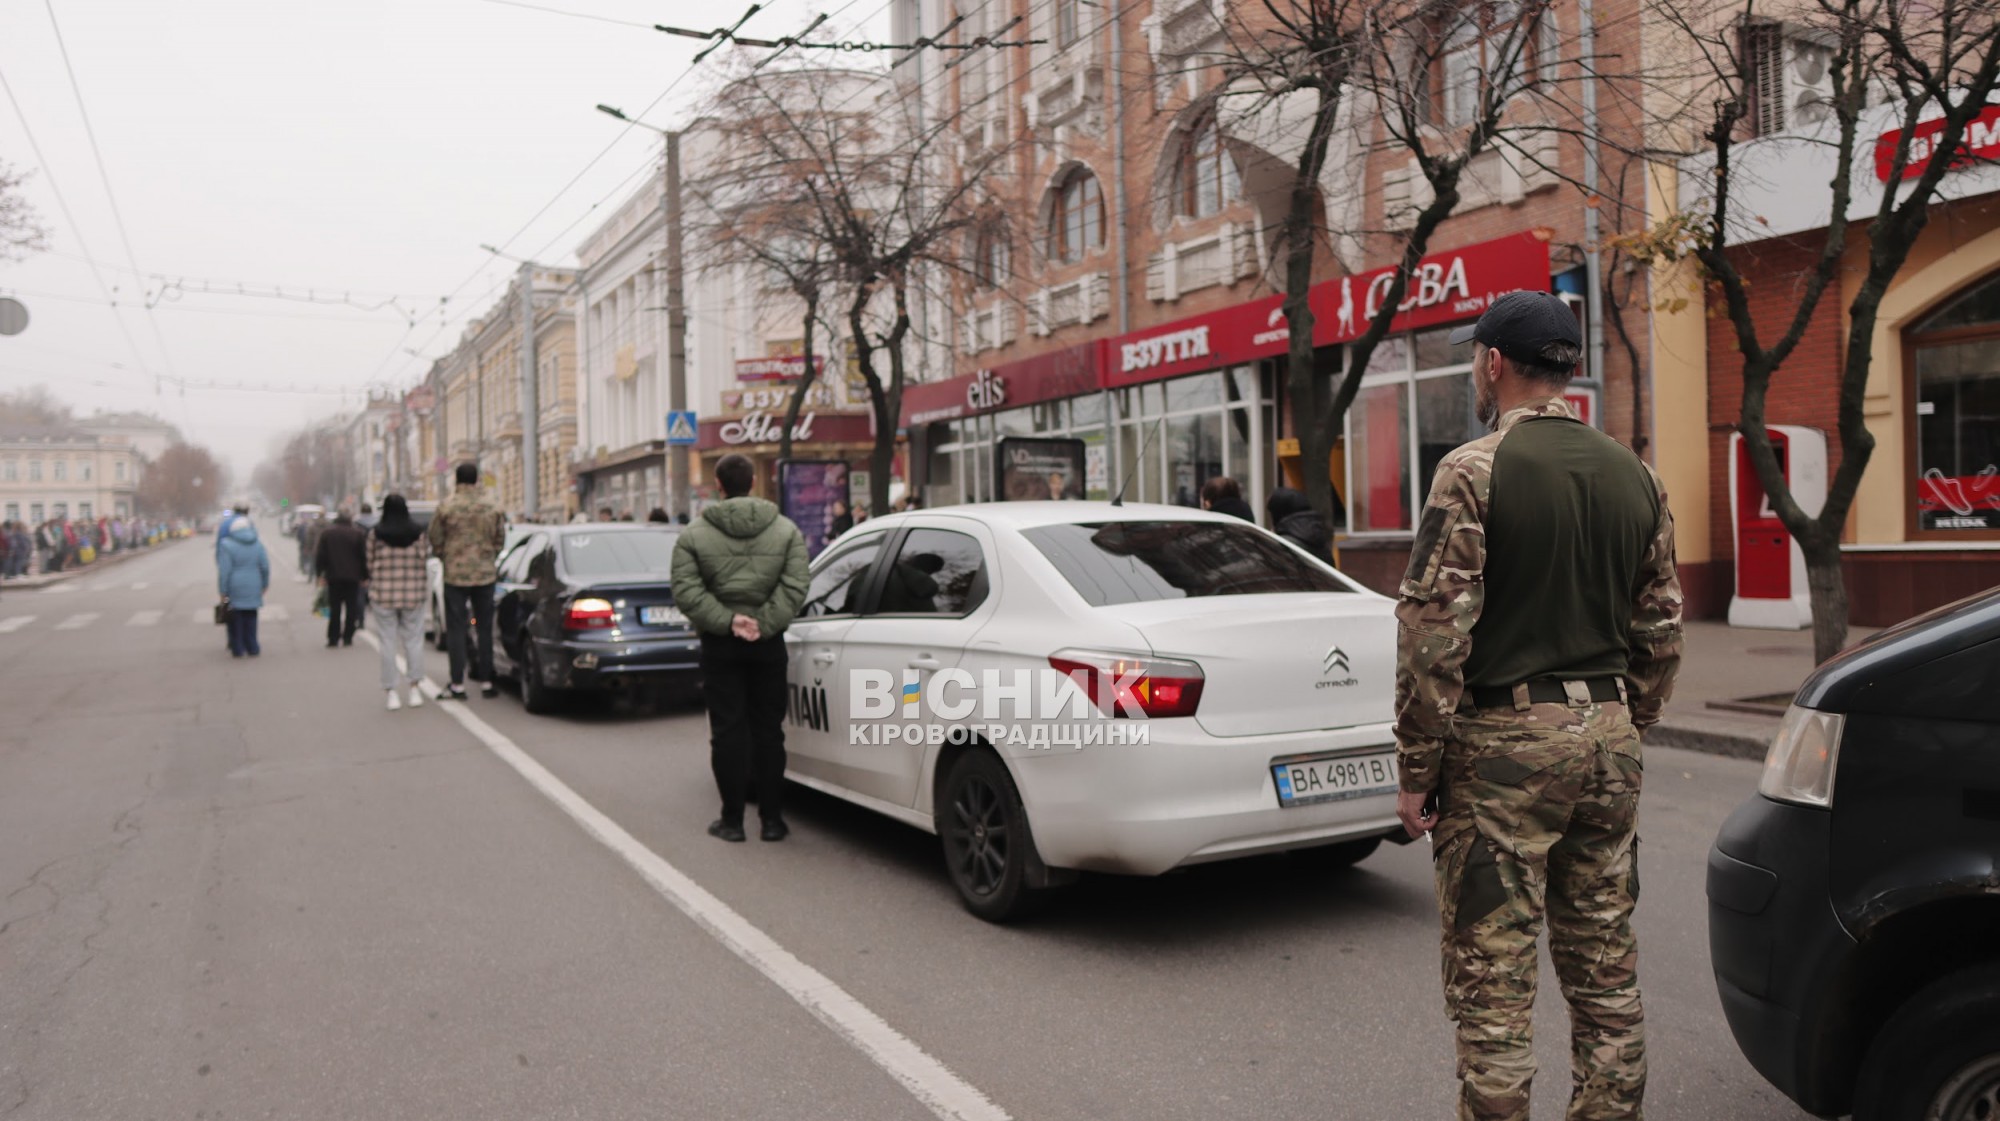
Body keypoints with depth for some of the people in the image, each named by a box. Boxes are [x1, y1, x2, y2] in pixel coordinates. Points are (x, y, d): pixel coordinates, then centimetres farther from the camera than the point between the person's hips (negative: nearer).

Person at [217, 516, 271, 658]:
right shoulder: (258, 544, 2)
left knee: (236, 620, 6)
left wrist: (223, 591, -8)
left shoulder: (227, 545, -10)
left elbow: (224, 571, -13)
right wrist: (265, 584, 16)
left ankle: (237, 649, 10)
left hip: (234, 589, -3)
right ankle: (252, 649, 13)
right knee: (250, 619, 11)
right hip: (253, 589, 3)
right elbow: (265, 567, 3)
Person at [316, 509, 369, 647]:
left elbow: (320, 556, 3)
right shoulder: (359, 533, -2)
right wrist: (365, 576, 3)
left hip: (333, 576, 2)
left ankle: (333, 638, 3)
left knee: (334, 609, 7)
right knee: (351, 608, 4)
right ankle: (347, 638, 1)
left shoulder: (327, 533, 3)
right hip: (353, 577, -2)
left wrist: (321, 574, 10)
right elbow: (364, 556, -3)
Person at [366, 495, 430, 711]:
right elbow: (423, 557, 2)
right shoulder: (417, 532, -2)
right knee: (413, 640, 9)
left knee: (388, 643, 5)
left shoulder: (375, 534, -4)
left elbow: (370, 563, 2)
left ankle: (392, 692, 5)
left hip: (383, 594, -1)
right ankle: (414, 689, 5)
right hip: (413, 593, 1)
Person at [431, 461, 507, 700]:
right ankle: (486, 683, 12)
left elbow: (436, 542, -1)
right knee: (484, 629, 9)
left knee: (456, 630, 3)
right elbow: (499, 540, 6)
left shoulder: (445, 508, -8)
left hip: (455, 575, -2)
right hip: (485, 575, 2)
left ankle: (458, 685, 3)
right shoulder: (492, 509, -1)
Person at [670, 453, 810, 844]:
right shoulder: (786, 530, 1)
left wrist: (727, 621, -13)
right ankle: (772, 818, 12)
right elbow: (794, 587, -10)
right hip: (769, 644, 1)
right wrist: (763, 623, -12)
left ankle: (732, 819, 8)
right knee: (768, 730, 8)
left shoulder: (694, 534, -2)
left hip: (719, 645, -1)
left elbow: (686, 591, -12)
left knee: (727, 731, 5)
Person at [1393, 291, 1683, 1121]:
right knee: (1607, 973, 15)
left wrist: (1416, 769, -9)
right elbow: (1660, 629, 13)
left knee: (1493, 983, 1)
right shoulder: (1635, 476, 9)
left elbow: (1435, 631, -15)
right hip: (1606, 735, 7)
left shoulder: (1474, 471, -11)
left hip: (1504, 742, -7)